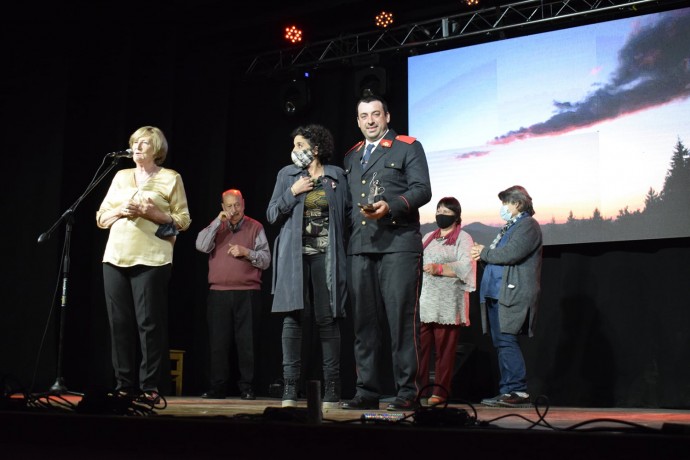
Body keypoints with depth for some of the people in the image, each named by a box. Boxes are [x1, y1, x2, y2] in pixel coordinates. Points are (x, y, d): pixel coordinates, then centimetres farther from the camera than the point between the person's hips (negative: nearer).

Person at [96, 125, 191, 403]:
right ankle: (125, 386, 9)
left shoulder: (170, 178, 7)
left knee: (149, 323, -7)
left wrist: (152, 213, -12)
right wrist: (121, 211, -4)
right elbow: (101, 218, 17)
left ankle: (149, 388, -1)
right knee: (120, 323, 2)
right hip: (115, 258, 4)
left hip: (151, 259, -4)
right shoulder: (121, 177, 19)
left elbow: (183, 221, 3)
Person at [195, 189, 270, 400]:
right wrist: (218, 221, -8)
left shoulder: (255, 227, 8)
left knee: (246, 341, 0)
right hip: (218, 293, 2)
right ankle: (218, 387, 9)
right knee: (218, 341, 2)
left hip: (247, 293, -2)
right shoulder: (216, 226, 14)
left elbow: (266, 260, 3)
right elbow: (201, 246, -5)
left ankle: (247, 387, 6)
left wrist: (247, 252, -12)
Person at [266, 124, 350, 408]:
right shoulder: (287, 174, 12)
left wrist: (341, 245, -1)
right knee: (294, 318, -7)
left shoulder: (337, 175, 9)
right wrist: (293, 193, -4)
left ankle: (332, 390, 2)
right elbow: (272, 215, 9)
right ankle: (290, 389, -5)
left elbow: (347, 213, 11)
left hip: (326, 256, -1)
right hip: (295, 256, 1)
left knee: (327, 319, -3)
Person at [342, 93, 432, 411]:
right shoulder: (351, 156, 23)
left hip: (398, 244, -5)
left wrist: (390, 206, -19)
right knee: (364, 322, 5)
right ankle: (367, 392, 10)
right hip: (361, 247, 5)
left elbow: (422, 190, -4)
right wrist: (349, 228, 9)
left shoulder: (408, 147, 7)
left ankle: (407, 393, -3)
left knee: (402, 320, -7)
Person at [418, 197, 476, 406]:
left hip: (448, 303, -5)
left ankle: (440, 392, -2)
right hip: (425, 301, 5)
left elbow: (466, 267, -9)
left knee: (444, 349, -5)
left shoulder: (463, 238, 5)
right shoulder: (428, 237, 24)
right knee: (420, 346, -2)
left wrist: (439, 268, -18)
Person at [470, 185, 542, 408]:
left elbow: (511, 254, -18)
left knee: (507, 341, -15)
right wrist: (483, 254, 4)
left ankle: (519, 392, -13)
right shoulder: (508, 227, 25)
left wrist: (484, 253, -5)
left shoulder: (528, 225, -4)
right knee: (501, 343, 7)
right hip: (497, 294, 10)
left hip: (512, 295, -10)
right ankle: (507, 392, 11)